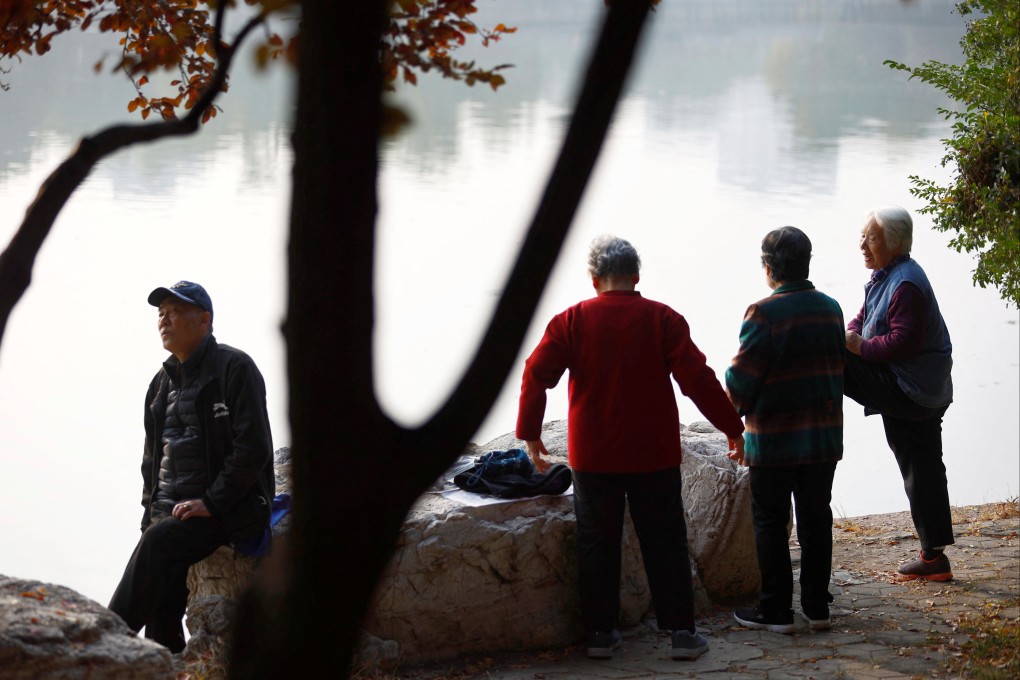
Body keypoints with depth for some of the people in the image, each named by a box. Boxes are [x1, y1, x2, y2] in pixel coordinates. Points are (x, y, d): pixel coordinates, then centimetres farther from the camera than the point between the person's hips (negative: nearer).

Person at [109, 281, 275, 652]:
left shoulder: (234, 368, -4)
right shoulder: (162, 382, 19)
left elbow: (253, 447, -13)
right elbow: (152, 457, 25)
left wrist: (211, 503, -19)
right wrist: (152, 511, 9)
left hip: (227, 511, -7)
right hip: (170, 511, 7)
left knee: (158, 542, -31)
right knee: (162, 617, -11)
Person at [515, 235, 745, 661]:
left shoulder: (572, 321, -2)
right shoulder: (662, 319, -5)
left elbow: (536, 375, -4)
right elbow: (697, 379, -8)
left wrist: (530, 433, 8)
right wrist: (732, 427, 2)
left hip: (592, 456, 1)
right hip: (653, 455, -1)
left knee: (597, 545, 10)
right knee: (665, 542, 7)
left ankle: (600, 633, 13)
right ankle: (681, 631, 7)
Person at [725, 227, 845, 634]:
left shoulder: (764, 314, -17)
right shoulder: (831, 309, 4)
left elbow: (741, 379, -14)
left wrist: (737, 416, 5)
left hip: (774, 440, -6)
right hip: (825, 436, 6)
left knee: (770, 523, 4)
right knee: (816, 519, 12)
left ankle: (776, 610, 7)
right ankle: (817, 607, 16)